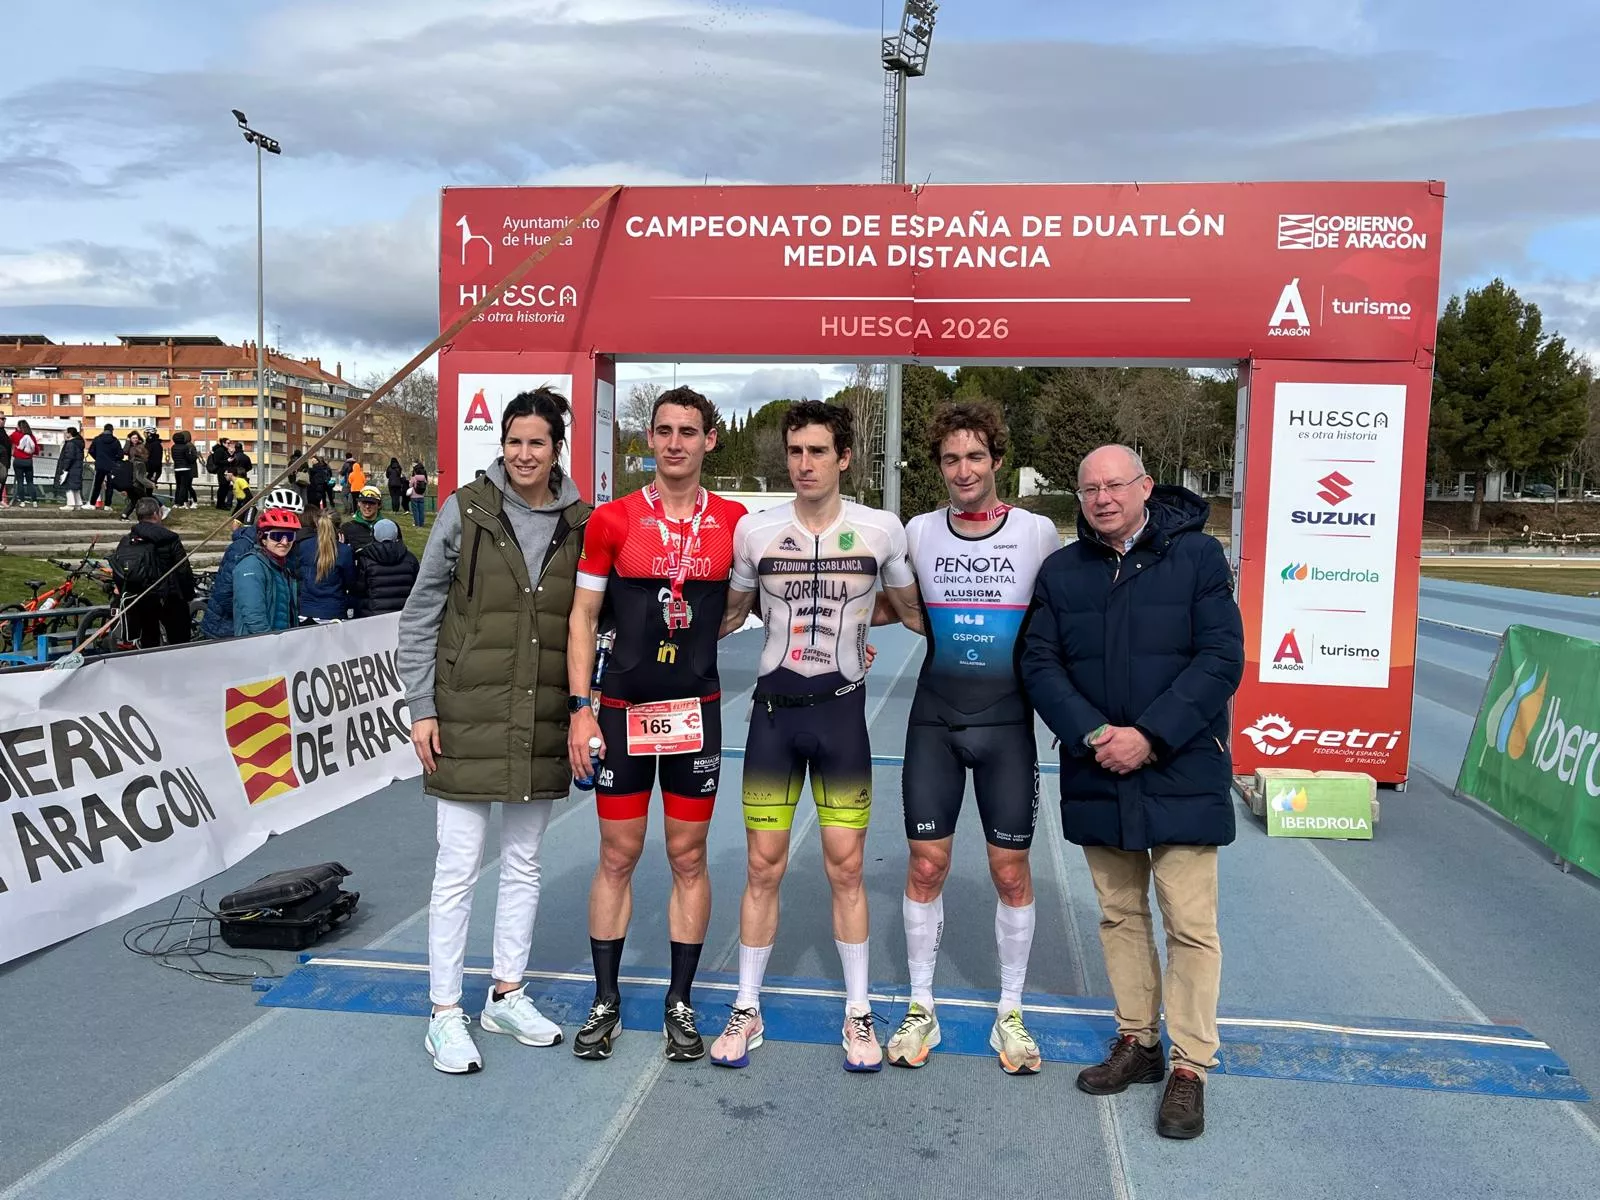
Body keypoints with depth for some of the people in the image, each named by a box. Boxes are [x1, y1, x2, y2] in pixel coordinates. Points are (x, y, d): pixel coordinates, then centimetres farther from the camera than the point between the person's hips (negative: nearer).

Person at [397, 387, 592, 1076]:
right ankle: (445, 1013, 17)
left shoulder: (580, 523, 2)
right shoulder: (466, 510, -5)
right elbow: (421, 614, -2)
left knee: (524, 863, 14)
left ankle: (506, 996, 30)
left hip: (542, 724, 3)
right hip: (468, 717, -3)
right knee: (458, 866, 3)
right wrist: (421, 708, -5)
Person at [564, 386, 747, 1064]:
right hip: (622, 710, -1)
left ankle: (680, 1003, 22)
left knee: (688, 858, 8)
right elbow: (583, 617, 0)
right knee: (618, 857, 7)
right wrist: (580, 708, -5)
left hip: (697, 711, 1)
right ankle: (606, 1002, 22)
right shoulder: (612, 520, -3)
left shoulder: (734, 523, 1)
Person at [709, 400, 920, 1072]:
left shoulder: (882, 530, -4)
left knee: (845, 869, 5)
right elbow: (729, 615, 11)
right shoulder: (754, 530, -1)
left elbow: (914, 610, 12)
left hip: (842, 713, -1)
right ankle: (747, 1010, 22)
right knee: (763, 868, 6)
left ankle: (858, 1013, 22)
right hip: (773, 713, 1)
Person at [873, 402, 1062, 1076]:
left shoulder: (1038, 533, -3)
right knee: (926, 864, 6)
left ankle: (1010, 1014, 24)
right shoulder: (919, 533, 2)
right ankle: (921, 1010, 21)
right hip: (935, 720, 1)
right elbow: (898, 608, 16)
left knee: (1011, 870, 6)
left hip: (1007, 722, -1)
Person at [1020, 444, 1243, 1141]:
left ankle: (1189, 1068, 14)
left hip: (1181, 775, -3)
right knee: (1120, 914, 15)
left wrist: (1149, 736, -17)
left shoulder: (1197, 555, -4)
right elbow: (1039, 663, 1)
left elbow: (1221, 658, -10)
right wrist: (1092, 734, -15)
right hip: (1096, 776, 4)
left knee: (1190, 923, 0)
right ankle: (1137, 1042, 30)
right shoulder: (1062, 571, 6)